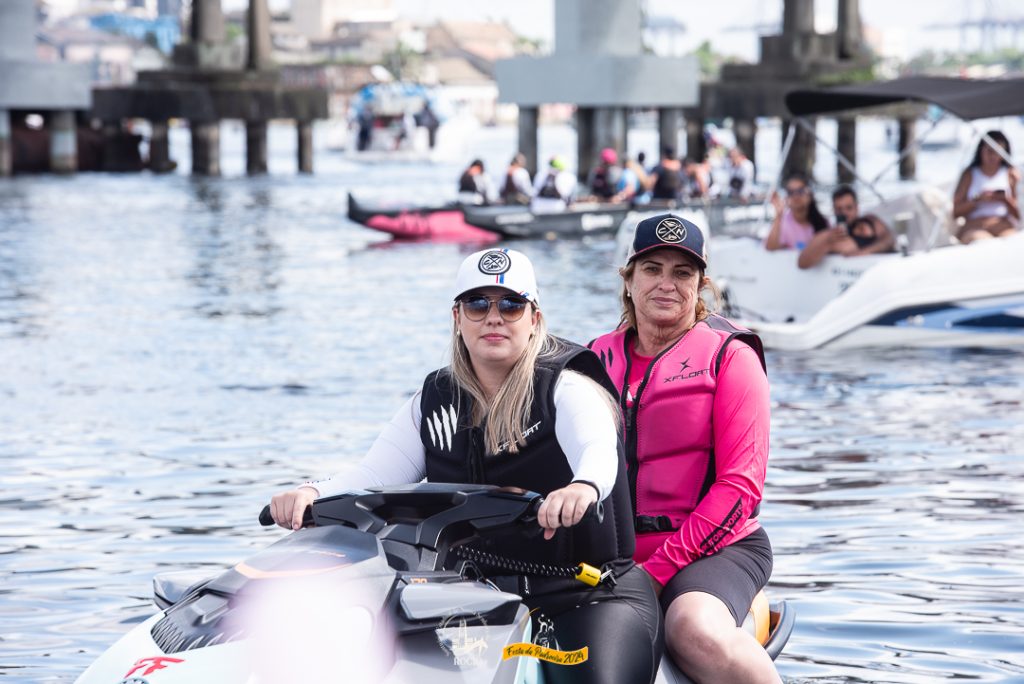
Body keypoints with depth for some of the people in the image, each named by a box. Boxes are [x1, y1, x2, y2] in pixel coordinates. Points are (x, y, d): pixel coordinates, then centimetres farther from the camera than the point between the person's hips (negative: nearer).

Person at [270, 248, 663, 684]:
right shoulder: (433, 402, 12)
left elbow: (599, 450, -25)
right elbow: (373, 476, 3)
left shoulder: (567, 387, -4)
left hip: (587, 594, -4)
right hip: (478, 595, 4)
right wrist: (313, 495, -19)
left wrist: (584, 486, -50)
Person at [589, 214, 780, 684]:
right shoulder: (599, 358, 15)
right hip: (615, 554, 4)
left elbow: (740, 484, -6)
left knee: (695, 631, -38)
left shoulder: (729, 356, 2)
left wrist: (659, 570, -14)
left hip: (717, 549, -4)